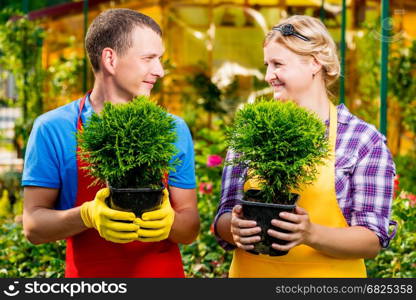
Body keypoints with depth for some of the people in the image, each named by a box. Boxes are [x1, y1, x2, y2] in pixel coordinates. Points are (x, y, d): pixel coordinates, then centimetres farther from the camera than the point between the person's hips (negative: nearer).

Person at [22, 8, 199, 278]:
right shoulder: (54, 129, -8)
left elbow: (190, 229, -1)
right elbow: (34, 226, -8)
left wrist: (167, 221, -22)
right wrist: (88, 215, -25)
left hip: (164, 273, 2)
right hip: (88, 277, -2)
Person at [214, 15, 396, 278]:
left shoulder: (365, 140, -8)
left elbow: (373, 240, -11)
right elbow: (225, 218, 2)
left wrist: (311, 234, -27)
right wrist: (235, 228, -21)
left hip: (327, 274, -2)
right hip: (251, 271, 2)